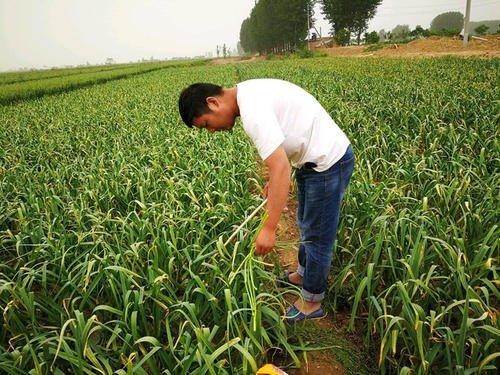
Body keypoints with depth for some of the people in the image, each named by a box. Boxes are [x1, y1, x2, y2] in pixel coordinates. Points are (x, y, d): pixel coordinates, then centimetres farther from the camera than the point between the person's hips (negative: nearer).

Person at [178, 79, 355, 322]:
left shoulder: (253, 111, -28)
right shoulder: (249, 92, 4)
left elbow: (281, 168, -34)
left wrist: (269, 228, -31)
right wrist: (273, 180, 7)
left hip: (328, 163, -10)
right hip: (314, 160, 10)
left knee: (317, 236, 5)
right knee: (306, 225, 24)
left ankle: (312, 303, 24)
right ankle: (303, 274, 47)